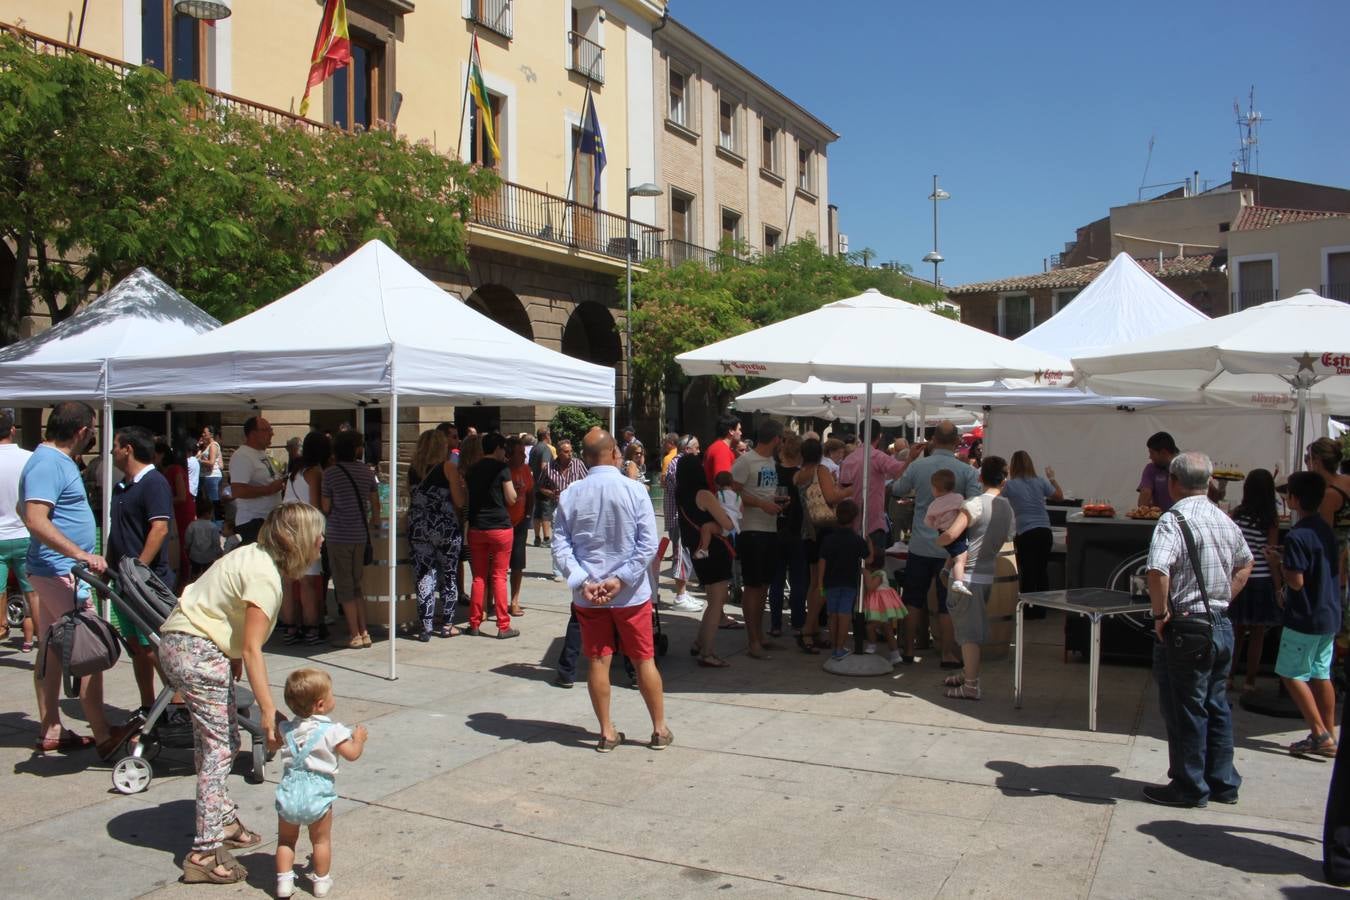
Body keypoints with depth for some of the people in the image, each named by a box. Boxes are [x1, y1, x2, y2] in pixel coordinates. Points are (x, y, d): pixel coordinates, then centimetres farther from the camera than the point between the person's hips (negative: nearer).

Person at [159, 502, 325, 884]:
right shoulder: (264, 577, -22)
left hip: (178, 642, 10)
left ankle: (224, 822, 30)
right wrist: (268, 710, -24)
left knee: (220, 739, 18)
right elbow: (251, 650, -24)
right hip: (196, 651, -10)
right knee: (220, 747, -6)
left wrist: (232, 657, 12)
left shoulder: (256, 555, 6)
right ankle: (205, 853, -3)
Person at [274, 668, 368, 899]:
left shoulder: (287, 729, 5)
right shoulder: (332, 730, -12)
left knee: (286, 840, 21)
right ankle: (321, 881, 23)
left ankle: (284, 881, 19)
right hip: (317, 792, -4)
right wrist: (359, 738, 10)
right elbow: (352, 754, -8)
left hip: (290, 790, 4)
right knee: (321, 841, 14)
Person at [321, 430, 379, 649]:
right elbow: (375, 500, 13)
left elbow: (325, 508, -5)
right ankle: (364, 632, 14)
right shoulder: (365, 470, 4)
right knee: (357, 584, 13)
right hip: (361, 534, 5)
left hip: (339, 536, -4)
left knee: (344, 586, 1)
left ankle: (354, 635, 2)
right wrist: (375, 520, 32)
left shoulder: (330, 473, -8)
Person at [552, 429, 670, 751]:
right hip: (631, 593, -1)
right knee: (645, 660, 11)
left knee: (598, 661, 10)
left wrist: (582, 582, -12)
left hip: (587, 596, 1)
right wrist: (621, 579, -14)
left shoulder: (570, 495, -4)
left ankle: (607, 733, 18)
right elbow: (648, 544, -15)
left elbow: (560, 547, -7)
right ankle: (660, 730, 21)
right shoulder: (634, 490, -10)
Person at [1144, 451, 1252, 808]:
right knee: (1216, 706, 18)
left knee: (1185, 711, 5)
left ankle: (1190, 788, 15)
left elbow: (1157, 571, -32)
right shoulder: (1225, 521, 8)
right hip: (1222, 627, 8)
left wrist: (1160, 613, -18)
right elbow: (1245, 564, 25)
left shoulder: (1173, 520, -18)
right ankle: (1223, 782, 29)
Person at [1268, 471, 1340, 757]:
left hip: (1305, 618, -8)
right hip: (1330, 616, 8)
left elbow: (1296, 581, -21)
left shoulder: (1297, 536, -20)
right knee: (1321, 675, 14)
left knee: (1292, 674, 1)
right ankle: (1330, 736, 19)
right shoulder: (1326, 530, 7)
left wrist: (1279, 562, -5)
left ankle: (1321, 735, -1)